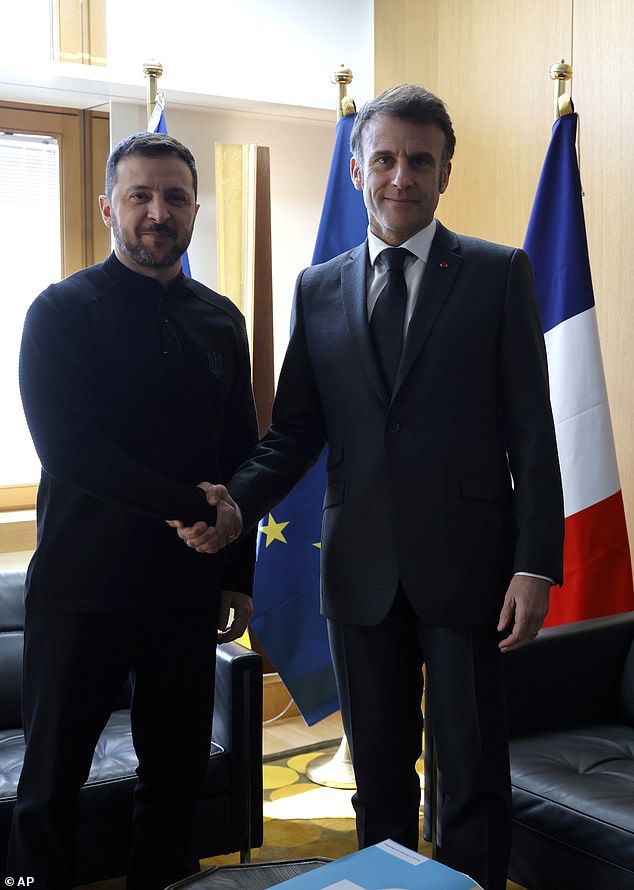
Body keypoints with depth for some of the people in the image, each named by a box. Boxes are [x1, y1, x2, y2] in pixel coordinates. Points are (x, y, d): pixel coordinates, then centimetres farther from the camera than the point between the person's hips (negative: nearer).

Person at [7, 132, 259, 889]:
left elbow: (241, 454, 12)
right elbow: (65, 448, -15)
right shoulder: (62, 311, -4)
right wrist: (192, 507, -16)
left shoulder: (221, 320, 10)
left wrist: (239, 574, 9)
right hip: (84, 580, -4)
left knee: (178, 770, 14)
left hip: (189, 583, 4)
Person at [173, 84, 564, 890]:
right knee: (378, 779, 15)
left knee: (474, 778, 7)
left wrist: (536, 564, -10)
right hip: (362, 572, 3)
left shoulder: (499, 274, 0)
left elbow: (531, 430, -3)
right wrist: (239, 503, -11)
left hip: (465, 565, -2)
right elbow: (295, 431, 8)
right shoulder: (318, 288, 9)